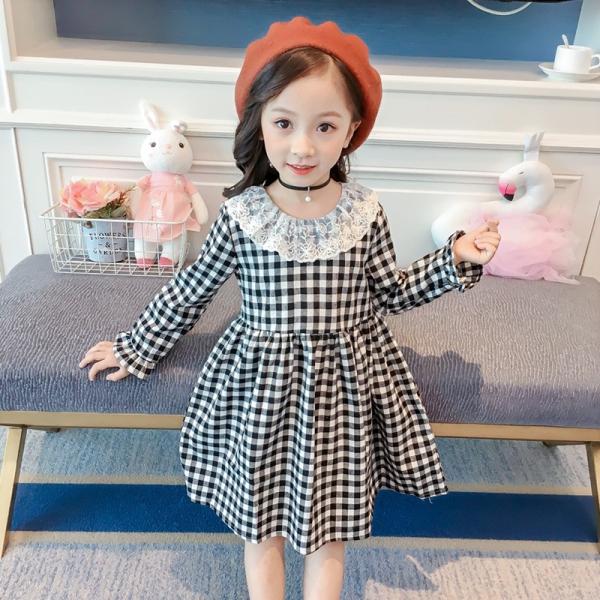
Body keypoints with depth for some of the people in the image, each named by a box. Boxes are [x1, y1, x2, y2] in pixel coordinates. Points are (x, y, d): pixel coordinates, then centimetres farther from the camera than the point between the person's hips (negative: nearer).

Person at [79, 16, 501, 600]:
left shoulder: (364, 212, -8)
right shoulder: (241, 213, -11)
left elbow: (392, 292, 5)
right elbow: (190, 290, 2)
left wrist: (456, 258, -6)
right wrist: (136, 348, 10)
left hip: (344, 383, 1)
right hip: (261, 383, 0)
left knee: (328, 530, 17)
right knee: (261, 526, 17)